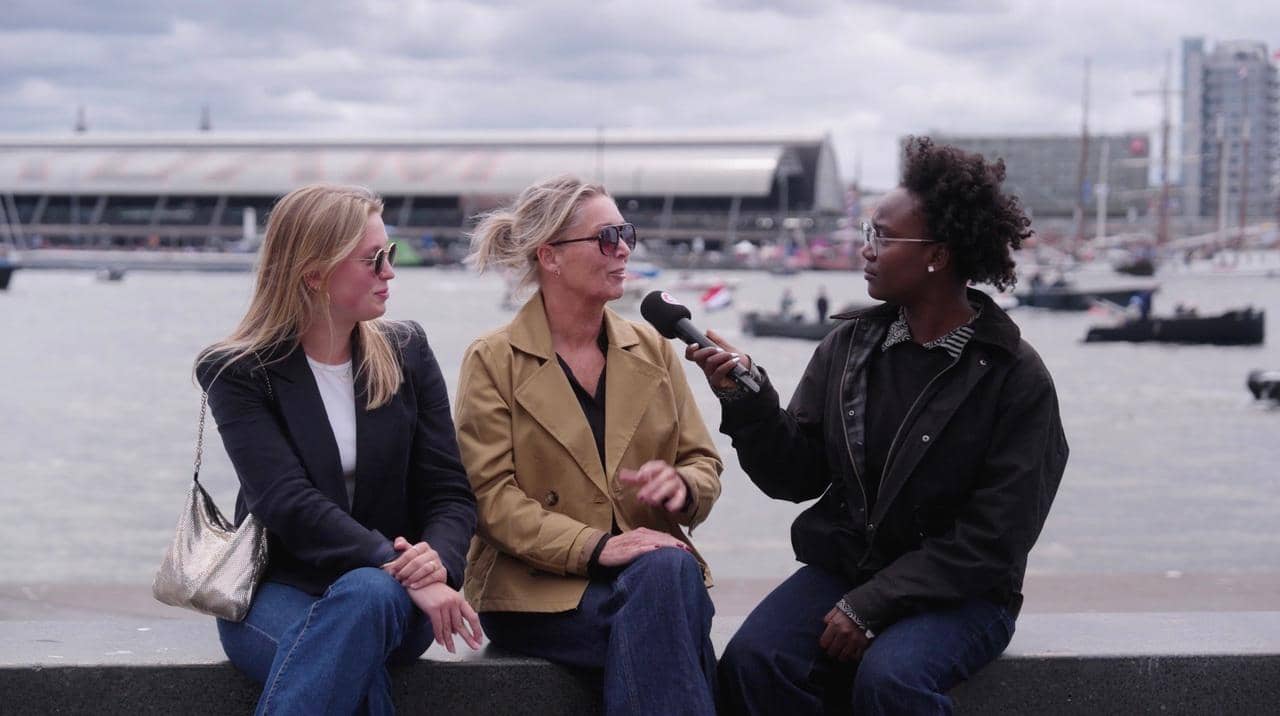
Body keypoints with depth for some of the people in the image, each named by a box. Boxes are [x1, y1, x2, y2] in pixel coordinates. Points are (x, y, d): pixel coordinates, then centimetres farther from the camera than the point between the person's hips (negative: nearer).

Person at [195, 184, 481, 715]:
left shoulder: (406, 354, 7)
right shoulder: (237, 372, -4)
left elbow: (450, 492, 3)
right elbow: (289, 504, -17)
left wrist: (438, 560, -21)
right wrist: (399, 568, -30)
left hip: (391, 593, 2)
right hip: (279, 590, -2)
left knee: (365, 596, -36)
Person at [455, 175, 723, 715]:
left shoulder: (652, 350, 13)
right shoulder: (493, 362, 0)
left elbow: (704, 463, 12)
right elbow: (492, 495, -8)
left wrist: (682, 485, -14)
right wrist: (595, 546, -21)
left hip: (648, 570, 4)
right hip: (538, 587, -4)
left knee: (670, 571, -32)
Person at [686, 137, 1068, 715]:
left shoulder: (1015, 377, -9)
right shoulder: (848, 347, 5)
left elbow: (992, 538, -12)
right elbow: (794, 476, 5)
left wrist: (871, 605, -18)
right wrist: (745, 395, -13)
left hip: (960, 594, -4)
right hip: (842, 570, 4)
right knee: (751, 660, -24)